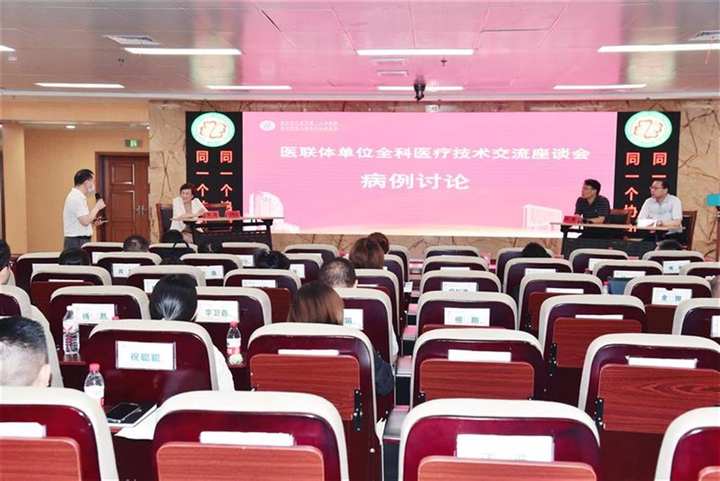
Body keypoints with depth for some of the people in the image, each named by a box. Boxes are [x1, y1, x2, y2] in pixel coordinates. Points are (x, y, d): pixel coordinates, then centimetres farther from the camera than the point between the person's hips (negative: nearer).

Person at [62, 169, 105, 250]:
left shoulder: (77, 196, 18)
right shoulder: (76, 198, -14)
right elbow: (85, 221, -21)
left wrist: (93, 222, 9)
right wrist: (96, 207, -10)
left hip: (81, 241, 10)